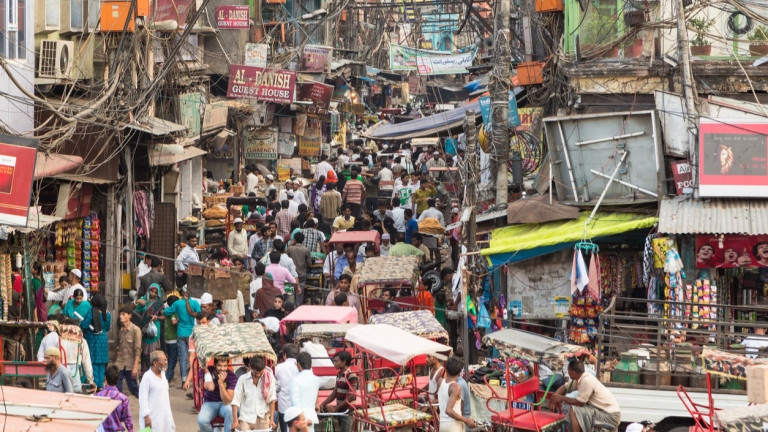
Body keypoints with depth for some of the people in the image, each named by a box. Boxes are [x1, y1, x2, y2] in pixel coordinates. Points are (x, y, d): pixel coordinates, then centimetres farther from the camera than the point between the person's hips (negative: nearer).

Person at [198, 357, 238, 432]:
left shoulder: (232, 377, -14)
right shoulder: (205, 371, -10)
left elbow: (227, 401, -19)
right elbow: (210, 387, -28)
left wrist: (221, 383, -31)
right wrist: (206, 369, -22)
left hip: (225, 404, -1)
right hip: (210, 403, 1)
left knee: (230, 411, -37)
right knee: (201, 420, -31)